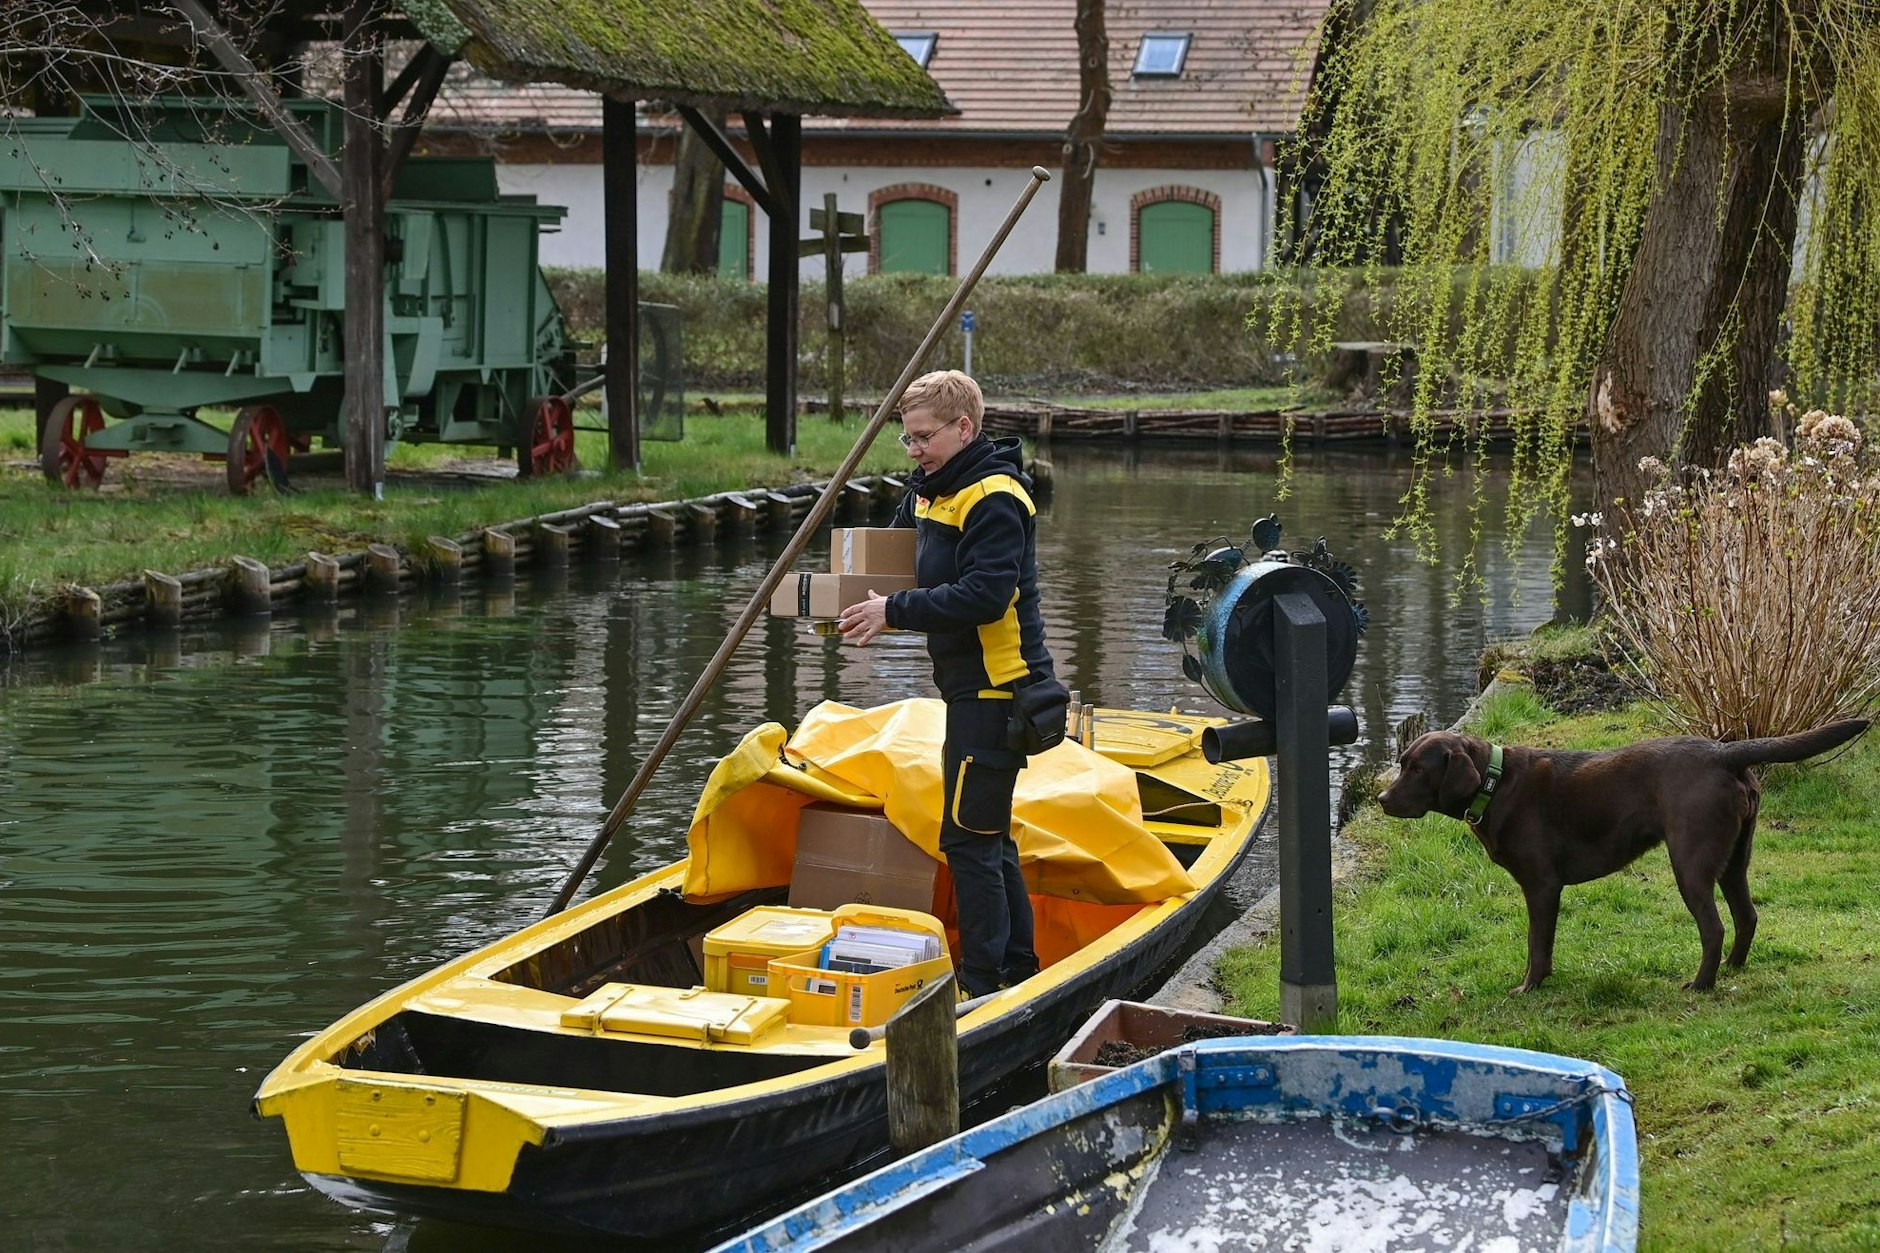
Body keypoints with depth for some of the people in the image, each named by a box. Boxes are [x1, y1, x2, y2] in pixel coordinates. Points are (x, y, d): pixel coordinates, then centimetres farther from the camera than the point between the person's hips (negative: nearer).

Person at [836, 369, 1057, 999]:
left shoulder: (994, 497, -17)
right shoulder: (932, 487, 14)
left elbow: (986, 594, -26)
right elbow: (910, 563, 24)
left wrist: (896, 611, -23)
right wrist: (876, 608, 4)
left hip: (993, 687, -10)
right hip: (974, 686, 10)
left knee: (969, 835, -8)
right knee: (987, 834, 17)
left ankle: (982, 980, -3)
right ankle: (1017, 966, 26)